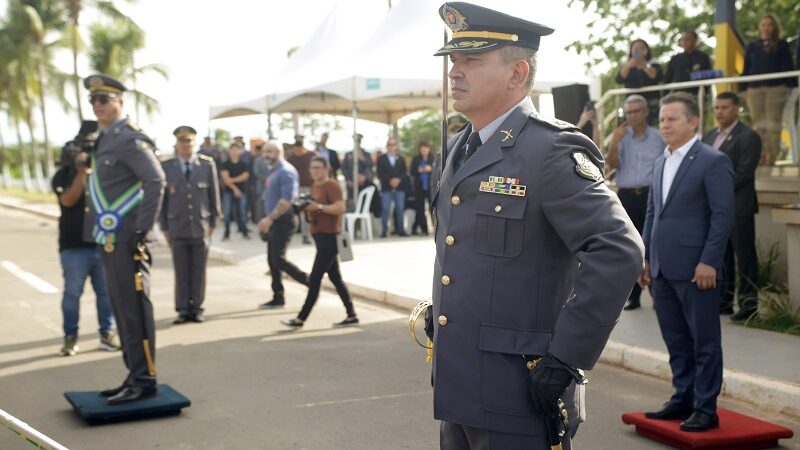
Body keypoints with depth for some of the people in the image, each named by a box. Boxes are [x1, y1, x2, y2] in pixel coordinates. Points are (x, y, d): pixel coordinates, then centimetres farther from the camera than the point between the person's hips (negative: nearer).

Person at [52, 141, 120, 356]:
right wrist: (81, 172, -17)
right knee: (72, 293, 0)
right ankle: (70, 338, 9)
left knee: (106, 291, 4)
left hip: (102, 243, 3)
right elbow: (68, 200, -13)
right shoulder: (63, 176, 3)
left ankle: (107, 334, 12)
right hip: (74, 247, -2)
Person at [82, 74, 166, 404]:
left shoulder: (130, 138, -12)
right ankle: (135, 376, 22)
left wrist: (142, 230, -21)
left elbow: (156, 181, -21)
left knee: (134, 309, -5)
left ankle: (144, 380, 1)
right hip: (109, 238, 10)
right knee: (122, 310, 14)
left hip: (125, 239, -10)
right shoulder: (104, 139, 17)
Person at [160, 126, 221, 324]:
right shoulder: (166, 167, 2)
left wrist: (213, 222, 5)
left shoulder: (207, 164, 3)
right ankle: (183, 310, 9)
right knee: (181, 272, 2)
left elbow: (214, 196, 7)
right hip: (177, 228, 0)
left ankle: (196, 308, 13)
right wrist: (164, 227, 4)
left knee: (199, 271, 4)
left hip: (201, 227, 0)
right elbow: (163, 198, 5)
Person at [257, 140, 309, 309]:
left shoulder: (286, 171, -14)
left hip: (283, 221, -10)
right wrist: (267, 221, 18)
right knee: (272, 261, 10)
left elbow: (287, 200, -23)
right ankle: (278, 298, 17)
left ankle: (310, 282, -3)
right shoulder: (273, 172, 15)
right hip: (274, 222, 10)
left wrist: (270, 219, -25)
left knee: (278, 260, -13)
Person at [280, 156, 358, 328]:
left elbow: (341, 208, -25)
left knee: (314, 279, -7)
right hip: (319, 236, 10)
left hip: (330, 237, -10)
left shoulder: (332, 185, -12)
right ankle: (351, 315, 18)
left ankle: (301, 318, -4)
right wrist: (306, 208, 2)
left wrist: (318, 206, -26)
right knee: (335, 278, 12)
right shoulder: (314, 186, 14)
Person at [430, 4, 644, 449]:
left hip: (519, 395, -8)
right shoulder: (460, 149, 12)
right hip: (457, 391, 8)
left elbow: (619, 252, -23)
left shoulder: (552, 149, -14)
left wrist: (565, 358, -22)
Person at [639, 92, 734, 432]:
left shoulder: (713, 161, -7)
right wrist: (647, 257, 15)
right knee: (676, 340, 13)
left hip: (696, 268, -7)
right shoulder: (661, 163, 16)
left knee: (704, 341, 2)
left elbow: (723, 215, -11)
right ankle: (683, 399, 23)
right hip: (663, 268, 7)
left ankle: (706, 408, 9)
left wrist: (708, 262, -16)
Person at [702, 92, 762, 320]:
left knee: (744, 256, -1)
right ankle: (723, 301, 20)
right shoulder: (708, 136, 15)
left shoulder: (748, 137, -7)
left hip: (738, 206, -7)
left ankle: (749, 304, 4)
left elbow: (743, 173, -14)